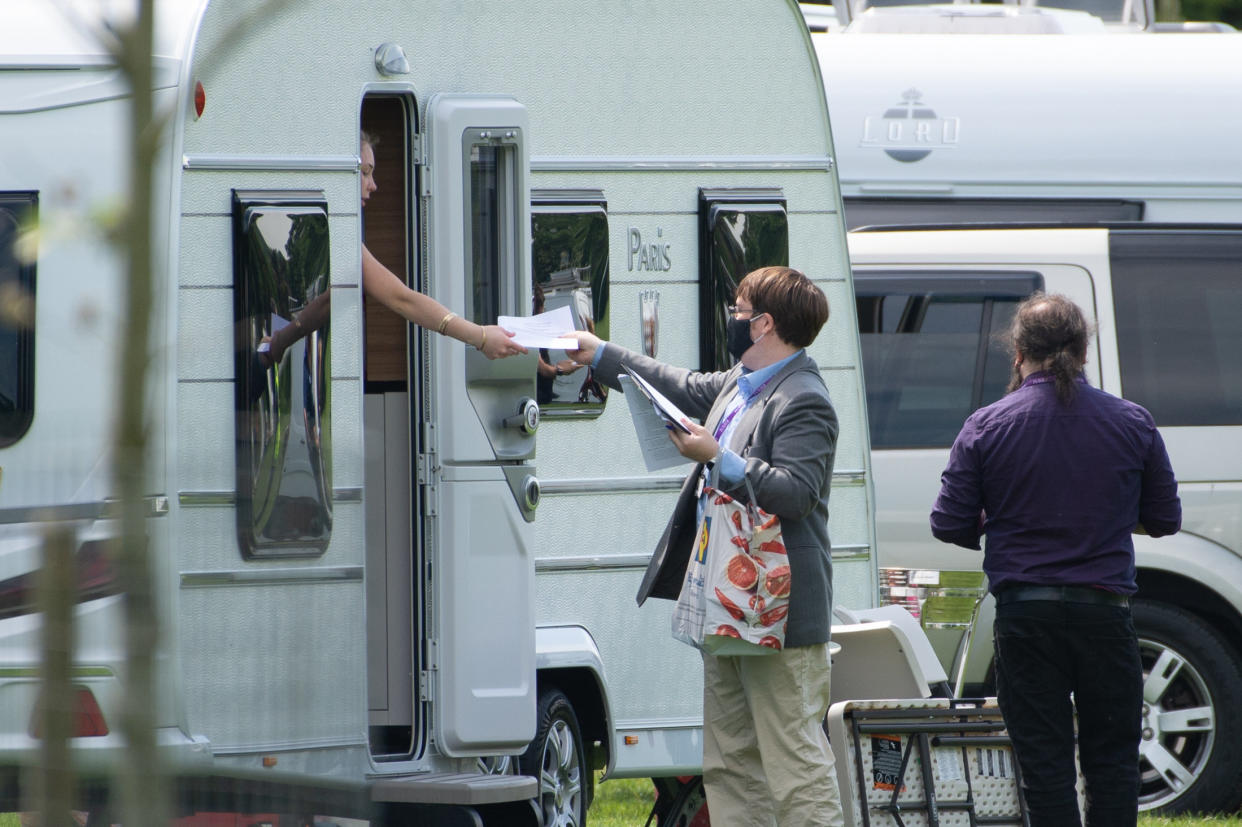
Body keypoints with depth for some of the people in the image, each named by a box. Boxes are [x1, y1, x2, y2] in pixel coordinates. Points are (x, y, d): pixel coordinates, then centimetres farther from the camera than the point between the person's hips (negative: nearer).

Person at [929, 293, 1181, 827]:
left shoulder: (985, 428, -6)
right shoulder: (1132, 423, 0)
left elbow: (949, 525, -4)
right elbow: (1164, 518, 9)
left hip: (1025, 615, -1)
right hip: (1104, 612, 1)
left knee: (1044, 762, 3)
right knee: (1112, 761, 9)